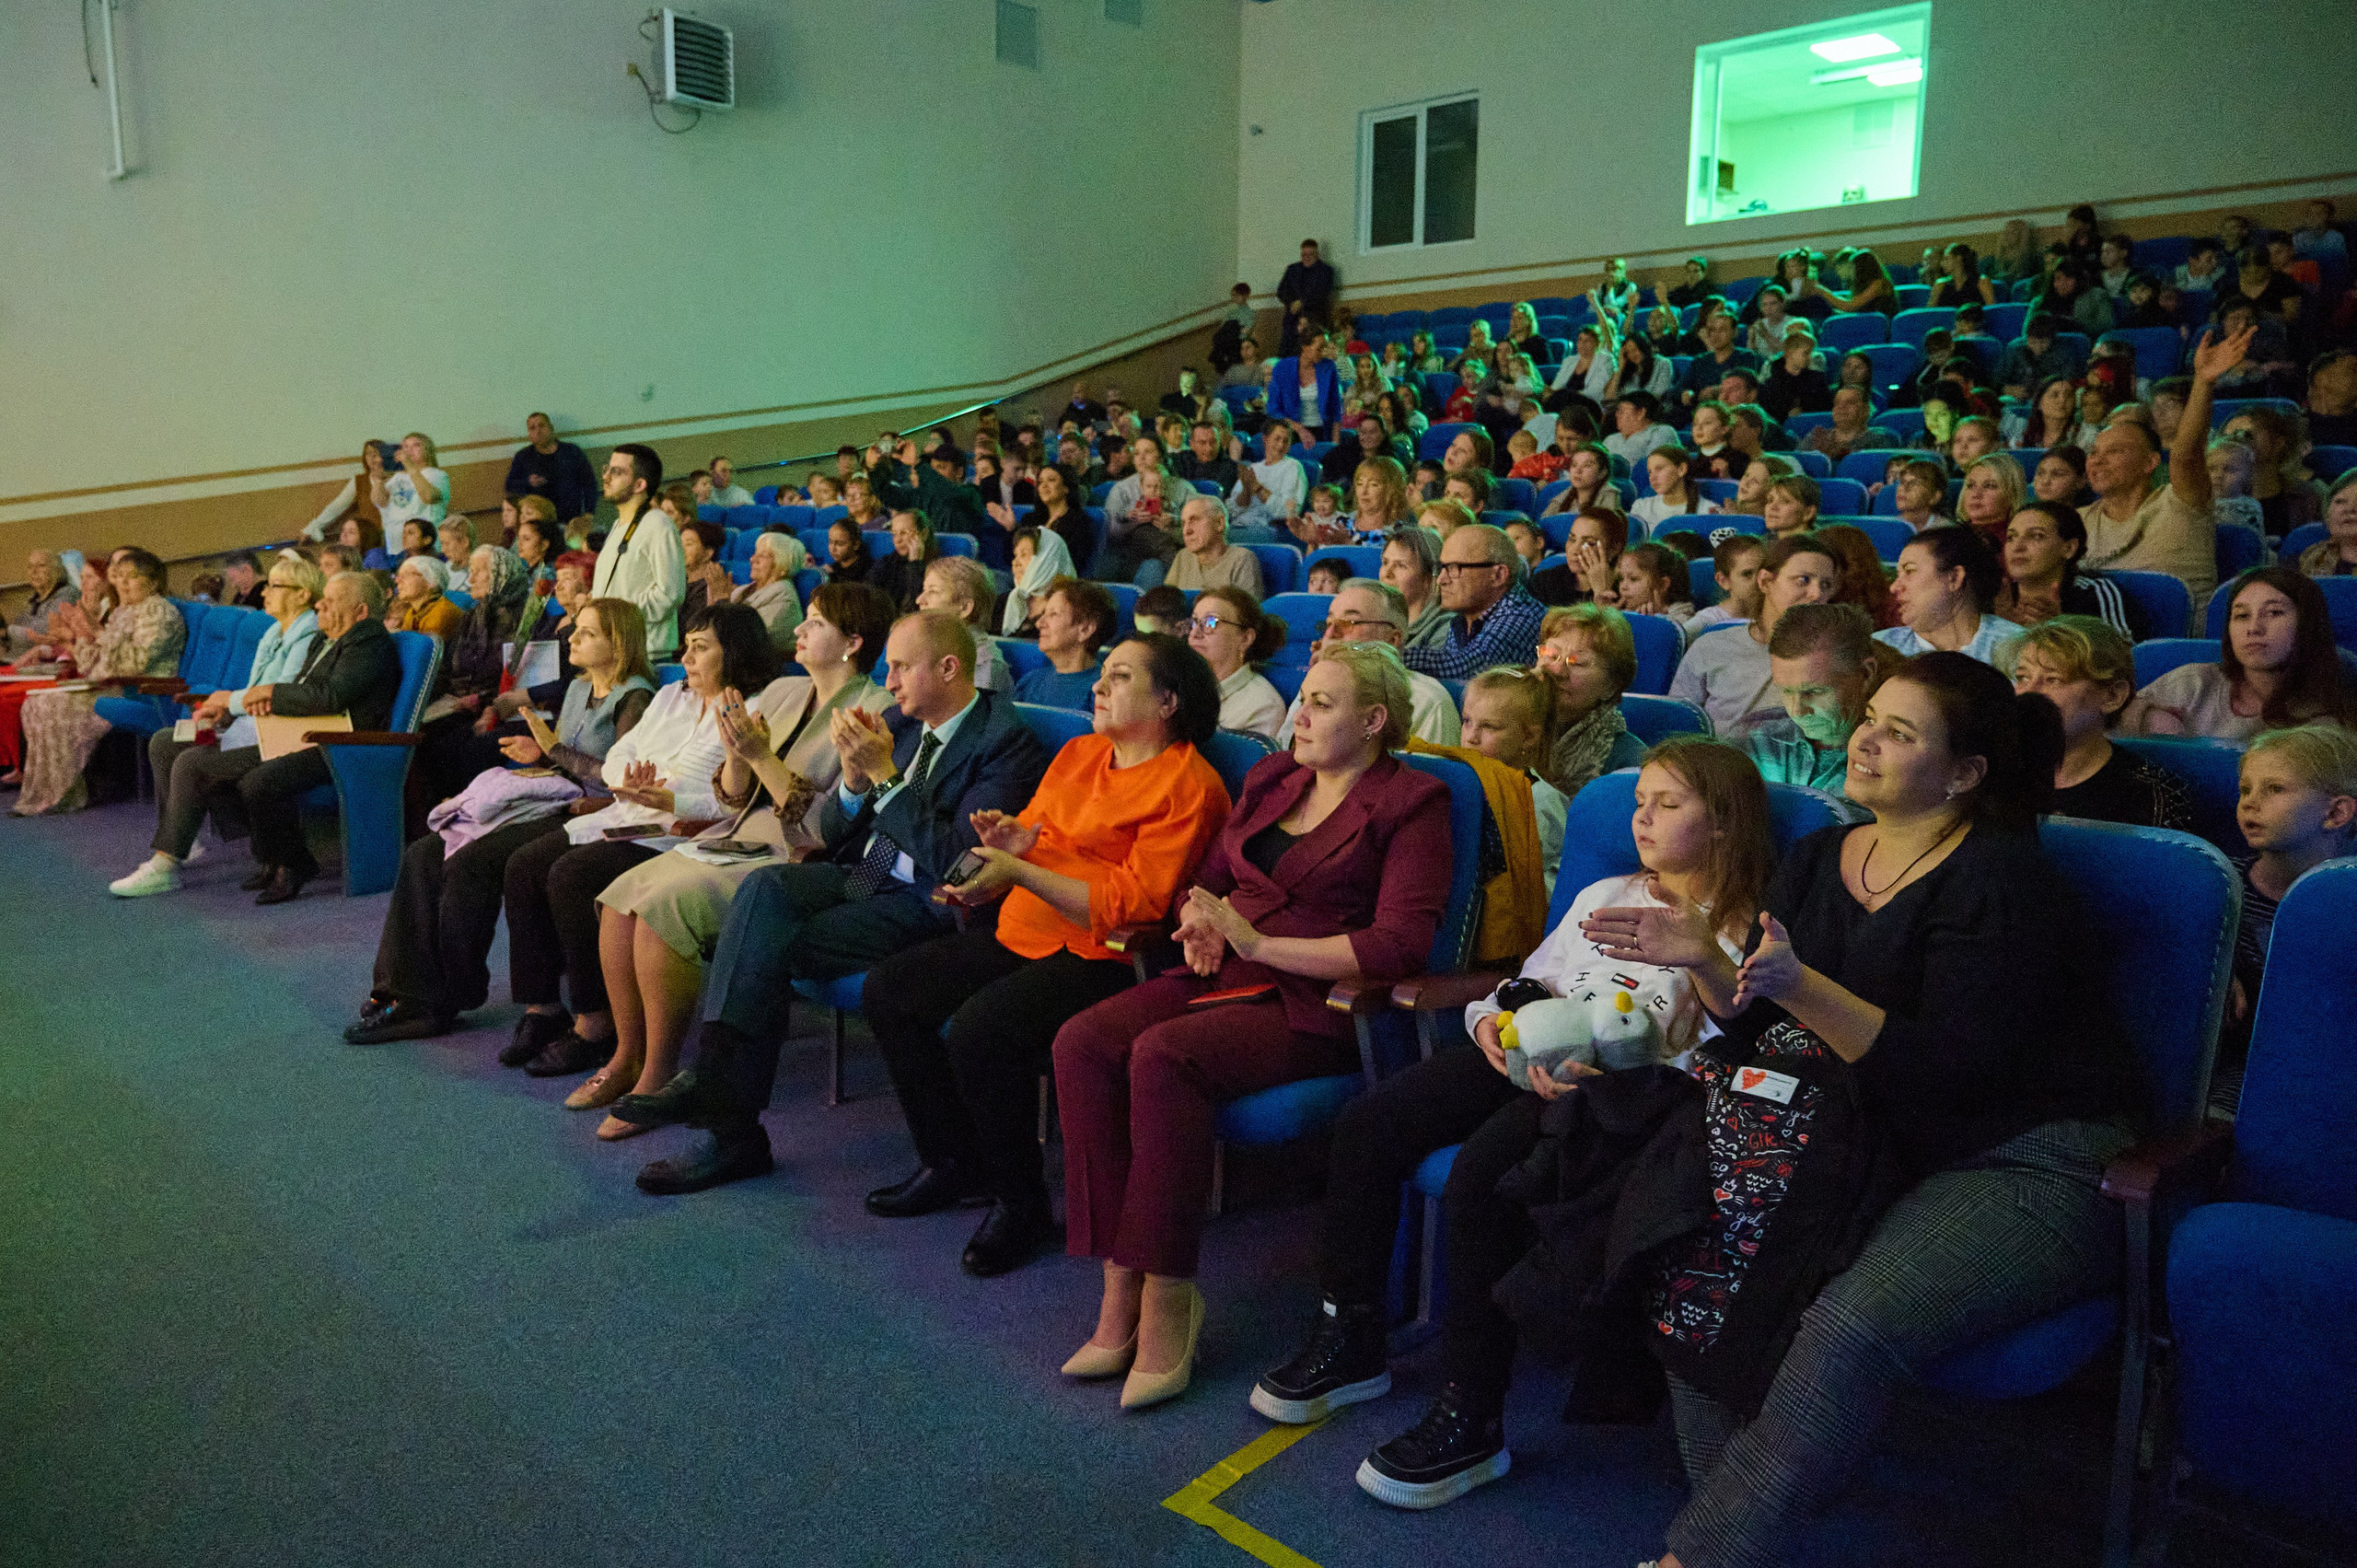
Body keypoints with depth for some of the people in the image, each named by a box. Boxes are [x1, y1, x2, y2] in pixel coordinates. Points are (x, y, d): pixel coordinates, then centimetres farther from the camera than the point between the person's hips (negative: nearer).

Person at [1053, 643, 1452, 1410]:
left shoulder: (1409, 804, -2)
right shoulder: (1272, 779, 19)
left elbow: (1399, 946, -14)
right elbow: (1210, 877, 28)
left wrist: (1260, 943, -15)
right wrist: (1201, 925, 3)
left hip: (1315, 1003, -7)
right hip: (1225, 977, 7)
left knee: (1162, 1055, -33)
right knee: (1082, 1043, -20)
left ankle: (1168, 1300, -21)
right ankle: (1122, 1288, -17)